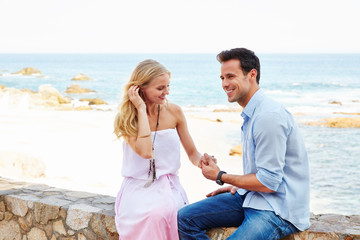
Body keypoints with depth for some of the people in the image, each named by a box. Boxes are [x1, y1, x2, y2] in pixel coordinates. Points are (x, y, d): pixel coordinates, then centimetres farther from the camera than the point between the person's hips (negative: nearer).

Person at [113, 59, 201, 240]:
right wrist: (141, 109, -15)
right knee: (154, 215, -34)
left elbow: (192, 152, 13)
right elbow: (145, 152, -22)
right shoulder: (126, 118, -4)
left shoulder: (174, 112, 4)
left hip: (169, 186, 2)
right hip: (138, 188, -2)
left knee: (166, 211, -32)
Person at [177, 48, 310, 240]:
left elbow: (269, 182, -20)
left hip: (278, 209, -10)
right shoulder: (251, 113, 12)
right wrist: (236, 187, 8)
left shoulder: (268, 117, -20)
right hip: (250, 197, 10)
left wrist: (221, 177, -8)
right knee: (185, 218, -1)